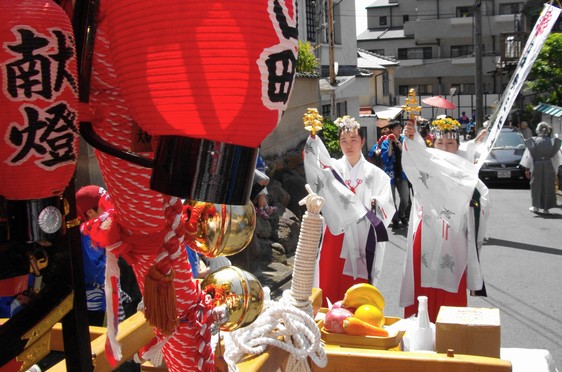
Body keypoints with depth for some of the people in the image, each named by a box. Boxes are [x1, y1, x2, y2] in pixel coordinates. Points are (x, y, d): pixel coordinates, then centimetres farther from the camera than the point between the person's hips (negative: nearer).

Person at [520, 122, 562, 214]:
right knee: (548, 187, 8)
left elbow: (529, 156, -6)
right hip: (549, 166, 1)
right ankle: (546, 208, 9)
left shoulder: (533, 141, -6)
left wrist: (527, 169, -1)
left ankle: (535, 206, 18)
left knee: (536, 186, 13)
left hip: (536, 166, -1)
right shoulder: (553, 141, -2)